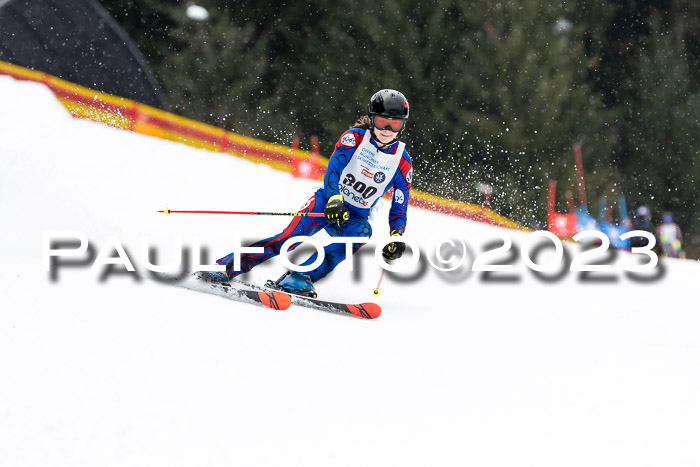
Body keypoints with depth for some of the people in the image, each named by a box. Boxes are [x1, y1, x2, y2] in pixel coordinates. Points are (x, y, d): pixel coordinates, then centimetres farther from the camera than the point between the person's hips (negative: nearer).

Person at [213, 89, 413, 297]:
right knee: (294, 235, -26)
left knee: (361, 231, -32)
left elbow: (399, 209, 3)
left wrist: (397, 237, -15)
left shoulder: (403, 163, -1)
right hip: (329, 200, -2)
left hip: (355, 216, 2)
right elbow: (333, 169, -19)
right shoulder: (354, 138, -6)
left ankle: (298, 280, -40)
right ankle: (225, 268, -29)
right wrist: (335, 199, -38)